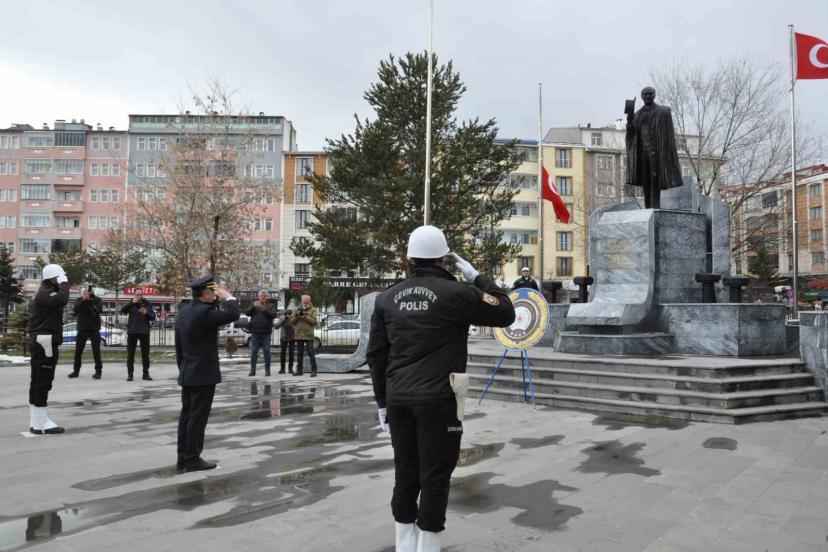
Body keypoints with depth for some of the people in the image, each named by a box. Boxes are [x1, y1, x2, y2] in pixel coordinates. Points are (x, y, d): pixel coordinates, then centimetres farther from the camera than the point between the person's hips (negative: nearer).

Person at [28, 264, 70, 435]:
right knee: (43, 381, -10)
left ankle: (36, 421, 21)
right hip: (45, 343, -11)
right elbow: (62, 299, -32)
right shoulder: (45, 292, -14)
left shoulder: (43, 292, 20)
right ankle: (41, 423, -8)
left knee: (38, 381, 13)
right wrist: (64, 283, -18)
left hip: (40, 342, 11)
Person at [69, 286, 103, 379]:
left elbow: (98, 310, -15)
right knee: (78, 351, 6)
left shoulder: (97, 299, 1)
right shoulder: (79, 300, 6)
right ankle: (76, 370, 16)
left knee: (96, 351, -2)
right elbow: (75, 310, -11)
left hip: (94, 329, -2)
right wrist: (83, 300, -20)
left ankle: (98, 371, 3)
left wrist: (90, 300, -18)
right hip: (82, 329, 2)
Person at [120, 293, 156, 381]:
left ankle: (146, 374, 13)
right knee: (130, 354, 2)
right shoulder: (131, 304, 5)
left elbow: (153, 317, 4)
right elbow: (122, 311, -12)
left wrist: (147, 313, -16)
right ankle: (130, 374, 9)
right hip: (132, 331, -1)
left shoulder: (147, 304, 7)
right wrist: (132, 302, -21)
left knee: (145, 354, 5)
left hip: (144, 332, 1)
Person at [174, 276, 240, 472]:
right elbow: (234, 314, -25)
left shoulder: (184, 310, 9)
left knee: (187, 415, 13)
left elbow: (179, 346, 15)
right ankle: (192, 459, 6)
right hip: (204, 374, -9)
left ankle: (182, 458, 20)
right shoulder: (204, 312, -20)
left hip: (187, 374, 9)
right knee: (198, 417, -1)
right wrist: (228, 297, -8)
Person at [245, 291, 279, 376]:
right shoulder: (254, 304, 10)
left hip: (266, 332, -1)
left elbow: (274, 315, -10)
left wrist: (264, 309, -24)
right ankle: (252, 370, 7)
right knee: (254, 351, 2)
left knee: (267, 351, -1)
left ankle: (267, 370, 5)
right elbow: (247, 313, -1)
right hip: (255, 331, 1)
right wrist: (254, 306, -19)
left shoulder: (271, 305, 6)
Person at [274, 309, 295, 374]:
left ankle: (290, 368, 1)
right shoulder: (282, 318, -22)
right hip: (283, 338, 1)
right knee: (283, 352, -4)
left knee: (291, 352, -7)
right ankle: (282, 368, 5)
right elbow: (276, 326, -27)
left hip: (292, 338, -1)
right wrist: (281, 321, -43)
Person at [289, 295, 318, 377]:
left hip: (309, 335, -4)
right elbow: (291, 321, 6)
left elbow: (314, 321, -11)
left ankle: (313, 371, -3)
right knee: (299, 354, 11)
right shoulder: (298, 309, 12)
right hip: (299, 335, 4)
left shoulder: (313, 310, 2)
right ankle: (299, 370, 19)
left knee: (311, 353, -5)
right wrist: (297, 315, -10)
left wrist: (304, 316, -17)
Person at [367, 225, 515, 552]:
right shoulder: (456, 293, -8)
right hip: (439, 400, -5)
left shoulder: (387, 298, 6)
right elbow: (506, 314, 2)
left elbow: (376, 355, 8)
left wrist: (382, 401, 16)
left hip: (398, 400, 5)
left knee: (405, 474, 15)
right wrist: (476, 277, 9)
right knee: (435, 478, 4)